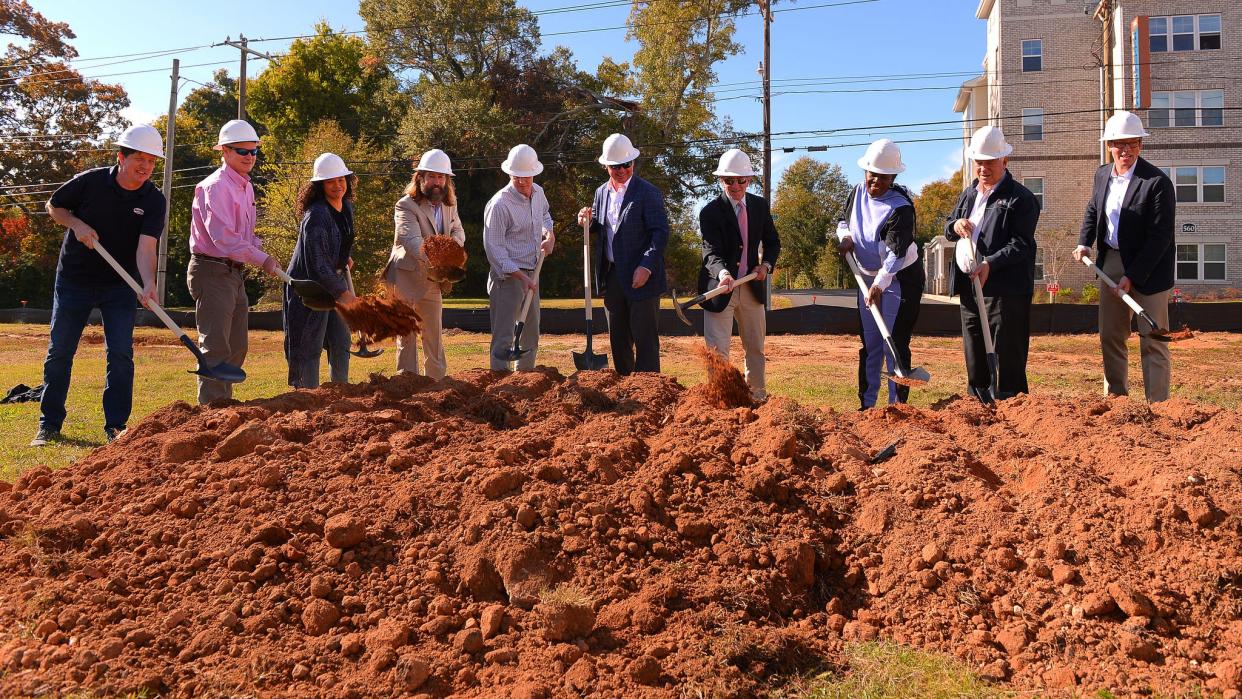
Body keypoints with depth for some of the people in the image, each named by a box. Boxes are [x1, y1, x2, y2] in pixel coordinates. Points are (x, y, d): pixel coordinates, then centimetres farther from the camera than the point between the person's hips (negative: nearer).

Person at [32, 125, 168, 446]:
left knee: (121, 354, -6)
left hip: (119, 286, 0)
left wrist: (149, 284, -39)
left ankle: (116, 425, 3)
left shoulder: (153, 200, -10)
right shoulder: (90, 181, -10)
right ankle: (50, 425, 16)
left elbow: (146, 246, -22)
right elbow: (54, 206, 7)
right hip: (74, 279, 0)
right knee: (59, 352, 5)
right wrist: (76, 224, -14)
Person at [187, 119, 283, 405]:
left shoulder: (246, 186, 16)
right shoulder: (215, 186, -14)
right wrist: (261, 259, -23)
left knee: (237, 346, 14)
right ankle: (211, 407, -5)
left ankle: (223, 403, 25)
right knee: (216, 346, -10)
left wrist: (260, 249, 4)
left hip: (235, 273, 10)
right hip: (212, 271, -10)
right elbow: (223, 237, -24)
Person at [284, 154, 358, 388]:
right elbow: (316, 263, -28)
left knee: (341, 343, 14)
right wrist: (342, 292, -29)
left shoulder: (347, 206, 4)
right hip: (309, 284, -9)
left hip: (334, 279, 9)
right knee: (311, 346, -3)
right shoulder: (316, 215, -24)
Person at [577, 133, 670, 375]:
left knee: (645, 337, -4)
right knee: (618, 337, 14)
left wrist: (646, 267, -23)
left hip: (640, 277, -6)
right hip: (611, 275, 7)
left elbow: (661, 233, -14)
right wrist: (589, 221, -2)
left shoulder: (648, 193, -9)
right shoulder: (601, 192, 11)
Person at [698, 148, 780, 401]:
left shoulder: (760, 205, 4)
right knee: (717, 349, -8)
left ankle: (757, 395, 33)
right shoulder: (710, 212, -12)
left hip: (752, 286, 5)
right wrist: (723, 273, -43)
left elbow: (772, 242, 16)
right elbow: (712, 252, -22)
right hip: (720, 286, -5)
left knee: (755, 347, 16)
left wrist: (766, 264, -4)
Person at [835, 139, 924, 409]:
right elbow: (843, 221, 16)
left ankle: (898, 404, -1)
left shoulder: (901, 207, -22)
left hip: (900, 278, -7)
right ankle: (866, 404, 17)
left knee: (895, 344, -8)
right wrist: (845, 237, -7)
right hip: (868, 277, 7)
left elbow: (895, 253, -30)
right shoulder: (858, 193, -1)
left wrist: (879, 285, -40)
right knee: (869, 344, 10)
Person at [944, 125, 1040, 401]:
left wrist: (990, 264, -25)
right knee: (974, 356, 13)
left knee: (1006, 357, -4)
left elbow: (1021, 244, -12)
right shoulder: (968, 194, 17)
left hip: (1005, 291, -7)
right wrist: (955, 226, 0)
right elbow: (948, 229, 24)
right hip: (969, 287, 7)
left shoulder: (1021, 198, -5)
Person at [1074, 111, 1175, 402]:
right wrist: (1084, 242, 6)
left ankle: (1157, 406, 5)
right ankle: (1116, 399, 25)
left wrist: (1132, 277, -20)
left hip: (1147, 269, -6)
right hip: (1110, 263, 7)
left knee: (1152, 340, -1)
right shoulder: (1102, 174, 4)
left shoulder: (1157, 182, -16)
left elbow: (1160, 237, -18)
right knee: (1110, 336, 12)